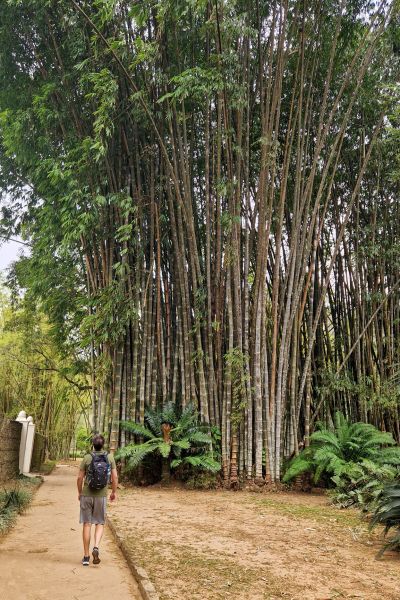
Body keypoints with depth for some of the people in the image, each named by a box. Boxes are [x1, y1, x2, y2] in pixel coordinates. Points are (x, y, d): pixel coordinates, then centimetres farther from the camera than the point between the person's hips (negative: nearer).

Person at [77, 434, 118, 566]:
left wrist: (79, 492, 13)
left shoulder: (87, 458, -5)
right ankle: (96, 547, -9)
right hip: (101, 496, 0)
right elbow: (115, 477, -2)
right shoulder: (110, 458, -3)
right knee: (100, 523, 13)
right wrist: (114, 492, 12)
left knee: (87, 524, 7)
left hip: (87, 495, 0)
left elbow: (80, 477, -3)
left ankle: (86, 556, 12)